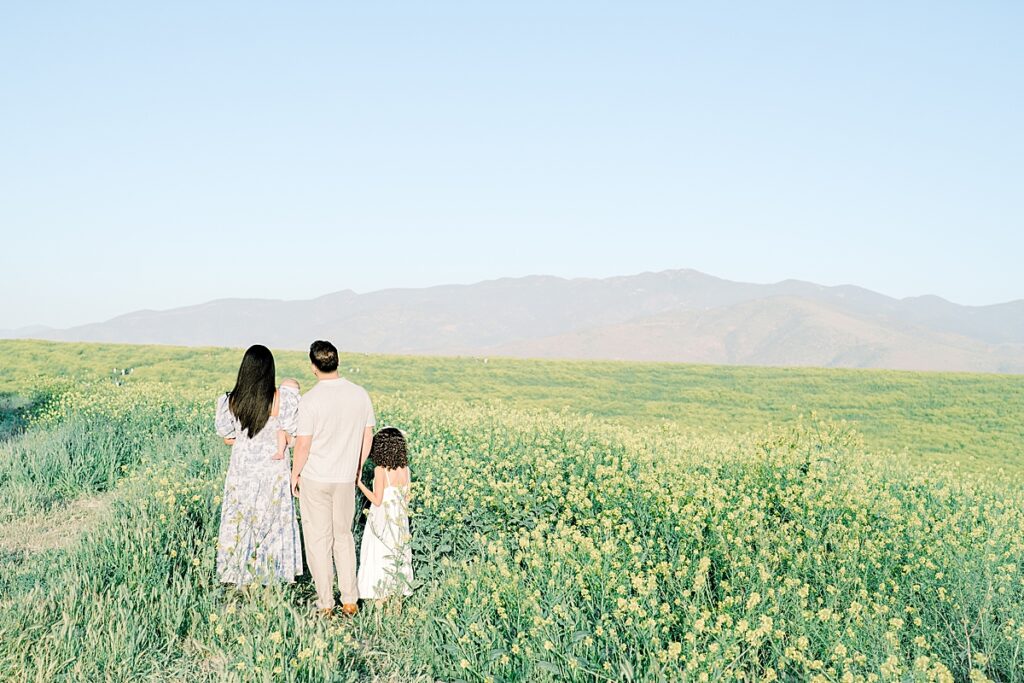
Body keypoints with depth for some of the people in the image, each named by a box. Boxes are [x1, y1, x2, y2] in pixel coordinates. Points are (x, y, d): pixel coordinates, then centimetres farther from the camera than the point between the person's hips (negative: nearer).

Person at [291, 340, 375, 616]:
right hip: (346, 479, 4)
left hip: (314, 479, -4)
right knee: (344, 536, 18)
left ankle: (325, 604, 14)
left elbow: (303, 445, -15)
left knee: (319, 540, 7)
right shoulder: (360, 395, -4)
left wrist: (294, 474, 1)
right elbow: (368, 438, 4)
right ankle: (350, 601, 17)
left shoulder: (311, 400, -18)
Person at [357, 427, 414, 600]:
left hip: (382, 522, -5)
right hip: (400, 521, 5)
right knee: (399, 554, 15)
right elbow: (407, 497, 4)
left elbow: (377, 500, -16)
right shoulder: (405, 469, -2)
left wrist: (359, 483, -12)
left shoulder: (380, 469, -17)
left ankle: (378, 591, 9)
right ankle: (401, 589, 20)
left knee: (379, 555, 5)